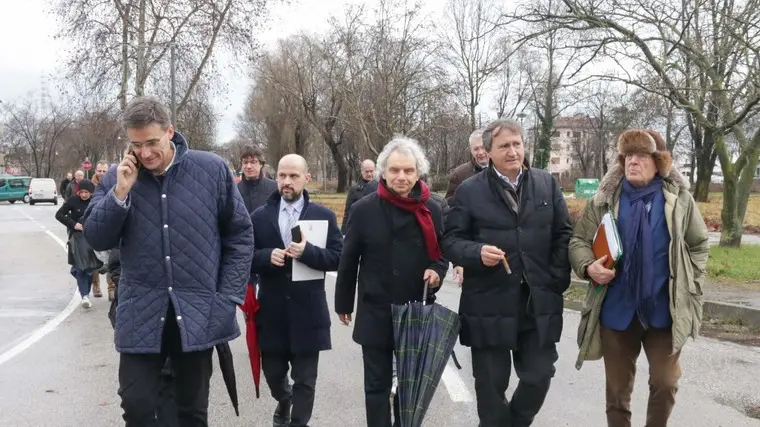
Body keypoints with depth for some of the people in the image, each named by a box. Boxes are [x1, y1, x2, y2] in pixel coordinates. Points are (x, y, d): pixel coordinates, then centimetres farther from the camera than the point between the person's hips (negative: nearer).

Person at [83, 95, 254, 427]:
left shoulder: (212, 169, -5)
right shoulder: (117, 179, 1)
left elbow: (240, 235, 1)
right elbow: (97, 240, 0)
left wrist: (229, 298, -5)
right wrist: (120, 193, -14)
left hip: (199, 312, -1)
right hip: (141, 314, 1)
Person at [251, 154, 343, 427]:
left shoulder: (324, 216, -1)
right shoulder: (260, 216, 2)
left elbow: (338, 258, -8)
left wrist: (307, 252, -24)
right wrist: (267, 256, -19)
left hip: (307, 311, -1)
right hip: (271, 310, 2)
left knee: (305, 379, 5)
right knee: (272, 372, 16)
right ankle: (284, 401, 47)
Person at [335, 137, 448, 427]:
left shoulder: (432, 210, -2)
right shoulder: (364, 209, -8)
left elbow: (442, 251, 10)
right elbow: (348, 261, 0)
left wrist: (437, 270, -12)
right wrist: (343, 303, 5)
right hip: (375, 314, -2)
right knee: (377, 385, 8)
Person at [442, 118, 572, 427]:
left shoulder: (547, 184, 7)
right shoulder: (469, 190, -2)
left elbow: (564, 234, 9)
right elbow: (451, 241, -2)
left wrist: (556, 280, 1)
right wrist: (478, 252, -21)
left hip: (540, 304, 2)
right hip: (489, 306, -2)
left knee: (539, 377, 9)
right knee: (491, 384, 8)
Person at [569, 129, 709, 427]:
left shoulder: (679, 198, 0)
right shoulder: (605, 199, -1)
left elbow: (699, 245, 9)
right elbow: (579, 241, 3)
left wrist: (690, 288, 0)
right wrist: (588, 266, -17)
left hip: (664, 309, 0)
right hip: (616, 308, 0)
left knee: (665, 382, 6)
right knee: (617, 388, 12)